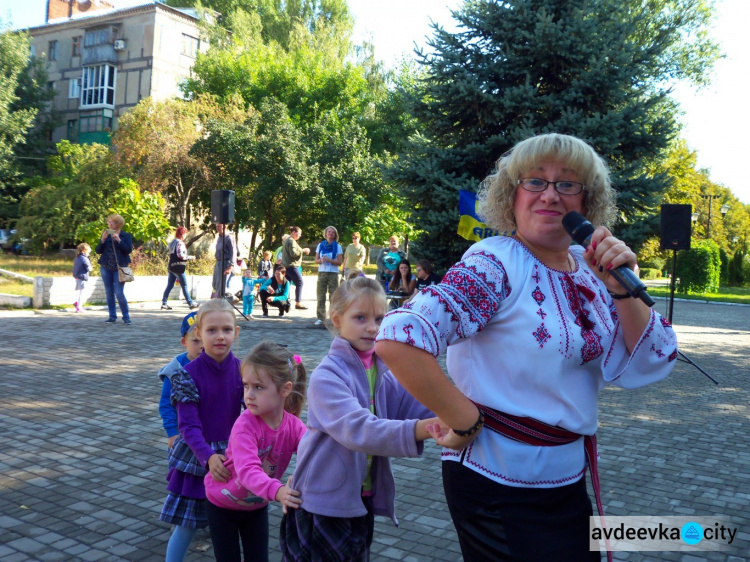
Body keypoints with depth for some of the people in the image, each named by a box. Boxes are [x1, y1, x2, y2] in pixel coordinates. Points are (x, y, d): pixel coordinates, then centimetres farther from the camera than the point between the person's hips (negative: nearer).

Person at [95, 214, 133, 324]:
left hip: (119, 268, -4)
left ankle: (126, 316, 2)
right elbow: (98, 251, 7)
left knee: (119, 293, -9)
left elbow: (128, 250, -10)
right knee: (109, 293, 6)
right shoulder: (106, 235, 12)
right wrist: (102, 240, -8)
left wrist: (118, 240, -18)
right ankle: (112, 316, 14)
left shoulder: (126, 236, 3)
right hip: (106, 268, 4)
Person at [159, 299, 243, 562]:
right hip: (195, 457, -2)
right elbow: (188, 426, -18)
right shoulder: (188, 375, -15)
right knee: (186, 527, 8)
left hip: (231, 456, 2)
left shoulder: (242, 370, -7)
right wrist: (209, 457, -33)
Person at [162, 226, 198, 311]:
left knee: (169, 286, 8)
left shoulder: (172, 242, 15)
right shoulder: (180, 243, -13)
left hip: (171, 266, 9)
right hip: (178, 267, -9)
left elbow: (168, 250, 18)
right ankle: (190, 303, 3)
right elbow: (180, 255, -22)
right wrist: (190, 257, -12)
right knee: (184, 286, -2)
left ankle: (164, 303, 6)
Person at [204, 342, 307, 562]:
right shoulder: (245, 425, -34)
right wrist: (276, 491, -66)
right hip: (222, 503, -3)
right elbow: (247, 470, -47)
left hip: (257, 505, 4)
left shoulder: (294, 426, -20)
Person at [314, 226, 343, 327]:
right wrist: (321, 260, -12)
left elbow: (339, 262, -3)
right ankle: (320, 318, 3)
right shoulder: (320, 245, 10)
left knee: (333, 296, -3)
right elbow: (316, 260, 9)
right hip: (322, 272, 2)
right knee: (321, 296, 0)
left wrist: (329, 260, -17)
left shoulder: (337, 246, 3)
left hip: (333, 273, -2)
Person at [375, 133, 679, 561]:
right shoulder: (496, 265, -20)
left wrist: (622, 289, -16)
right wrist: (466, 423, -23)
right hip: (501, 490, -7)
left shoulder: (585, 270, 1)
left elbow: (647, 367, -1)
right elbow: (398, 340, -32)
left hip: (569, 481, 7)